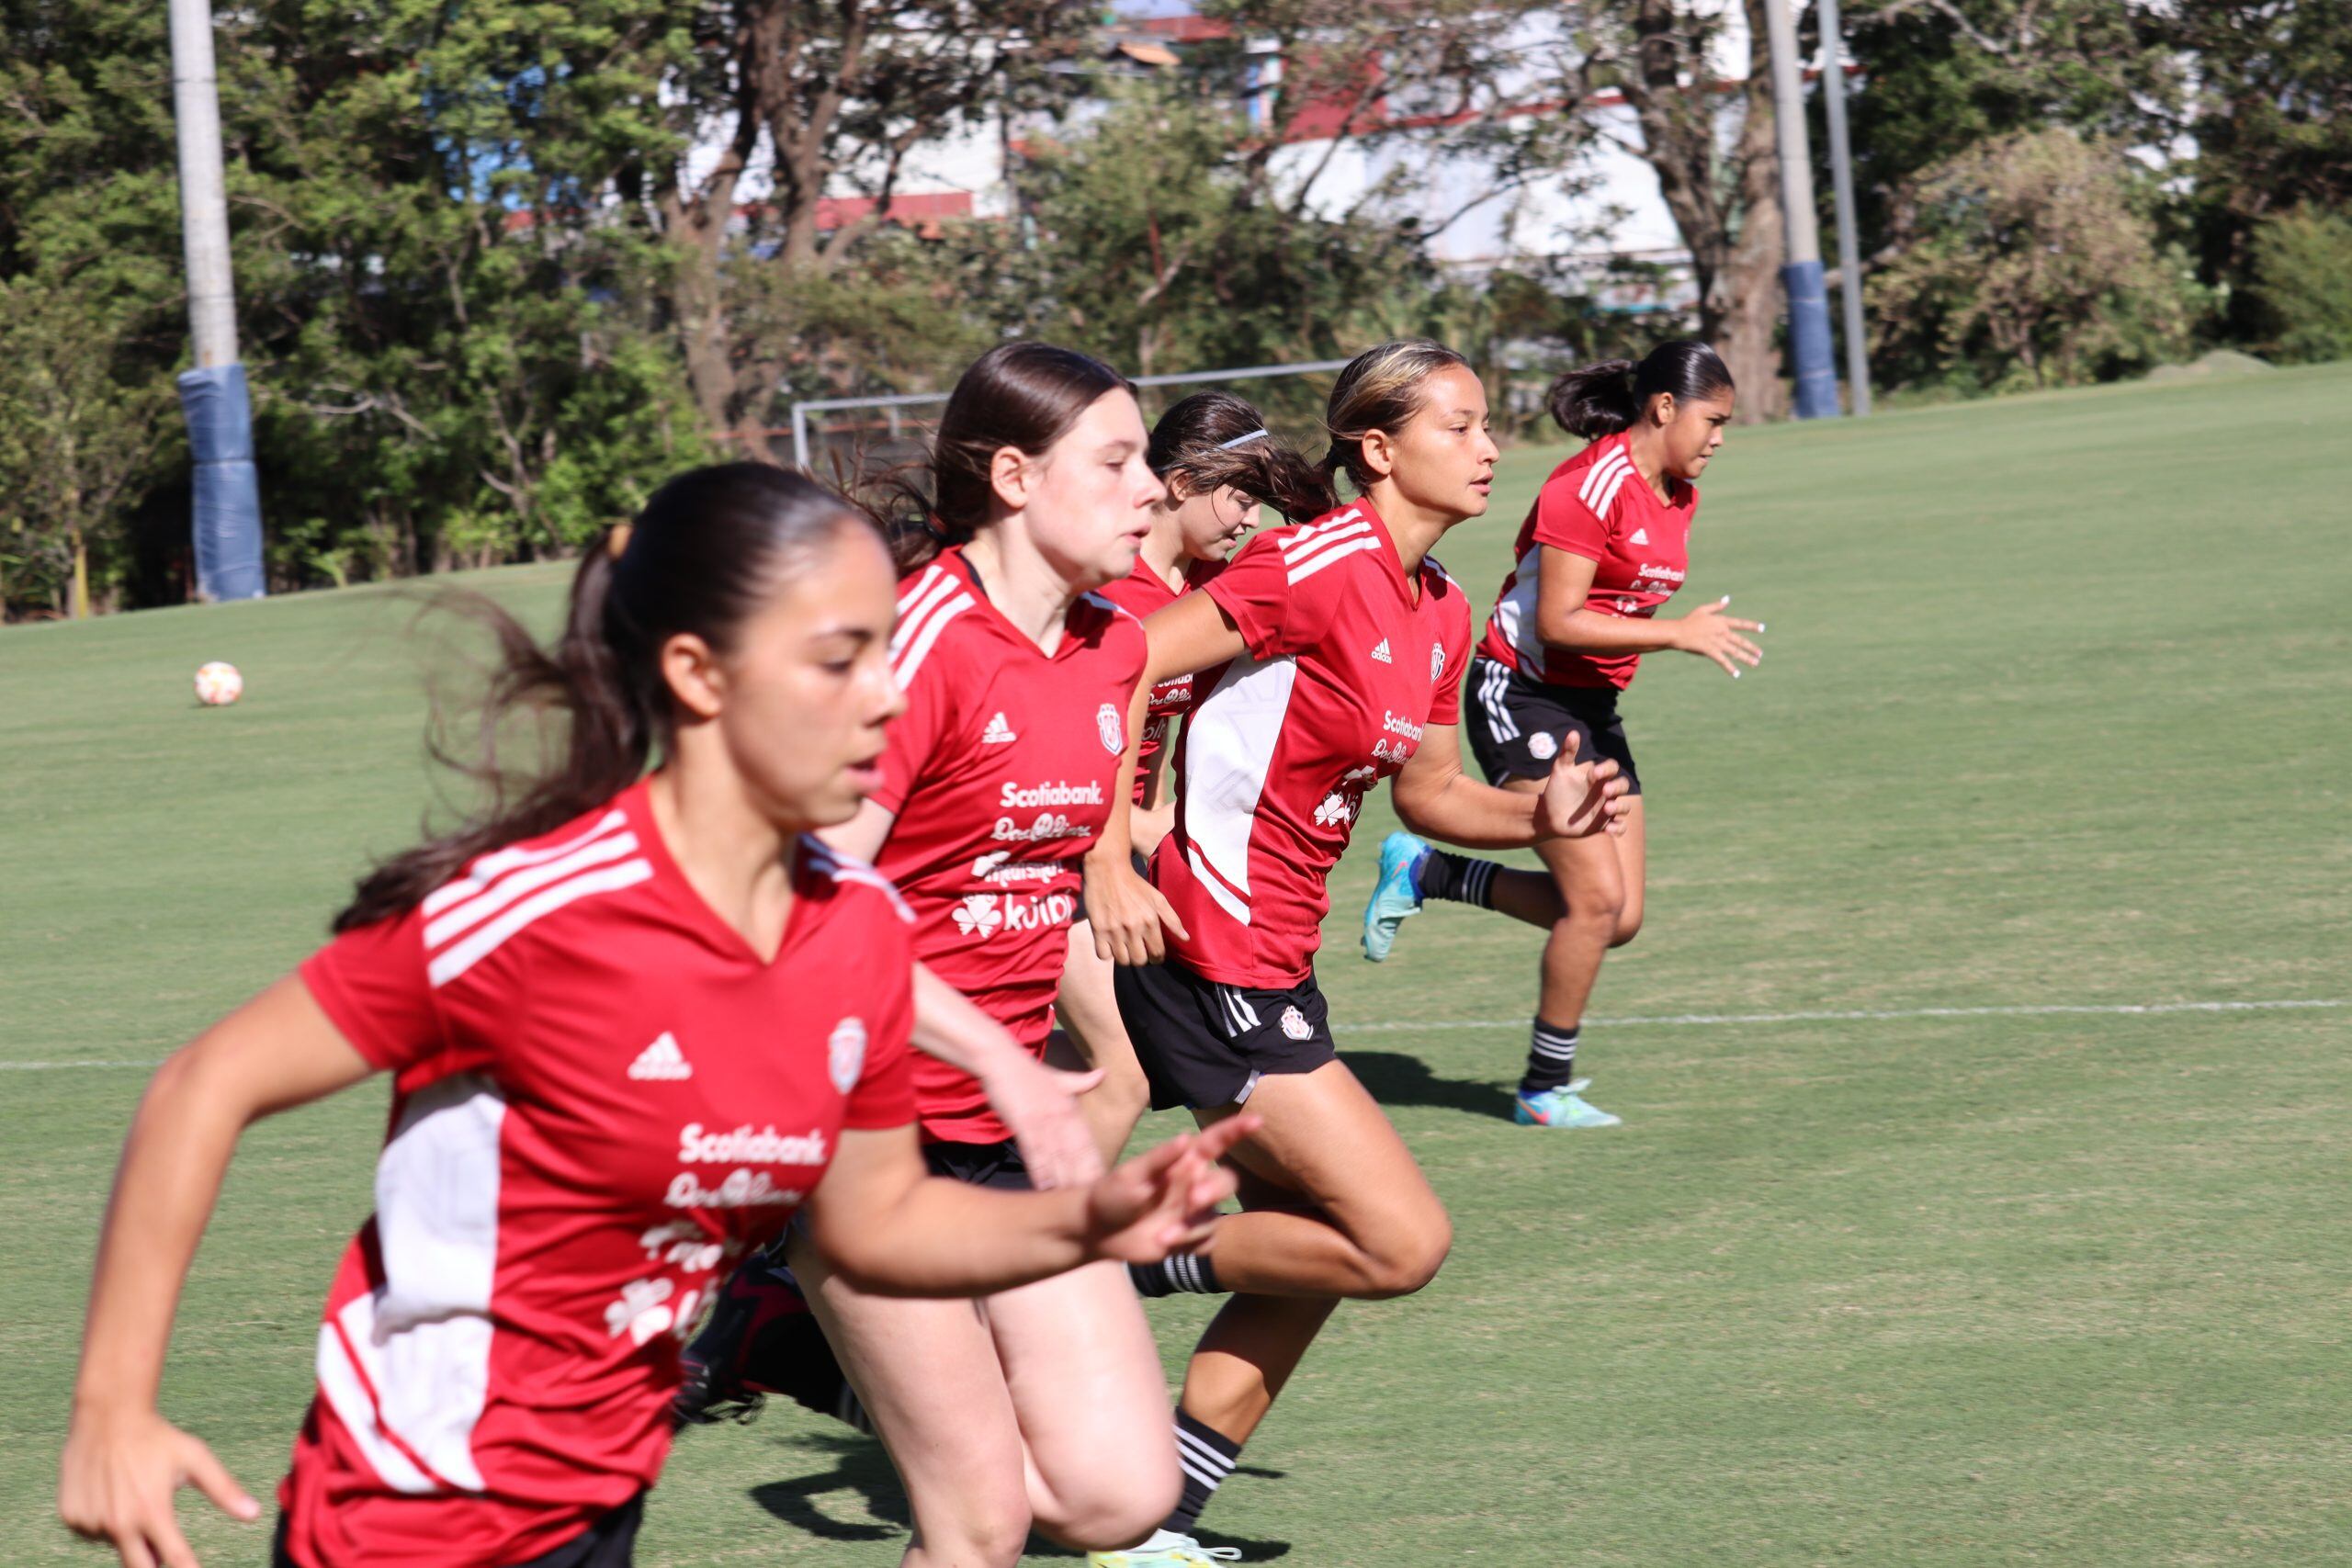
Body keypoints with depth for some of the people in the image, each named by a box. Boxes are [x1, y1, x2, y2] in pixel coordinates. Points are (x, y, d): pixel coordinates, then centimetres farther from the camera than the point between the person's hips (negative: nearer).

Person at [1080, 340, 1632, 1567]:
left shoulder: (1441, 611, 10)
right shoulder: (1320, 566, -17)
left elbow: (1426, 791, 20)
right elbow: (1110, 675, -20)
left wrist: (1540, 815, 1)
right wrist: (1107, 864, -26)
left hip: (1272, 957, 10)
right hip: (1206, 956, -9)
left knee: (1315, 1250, 13)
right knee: (1401, 1240, -11)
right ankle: (1127, 1268, 2)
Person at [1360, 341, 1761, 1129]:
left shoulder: (1677, 495, 9)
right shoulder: (1590, 486, -19)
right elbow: (1555, 623, -23)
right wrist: (1679, 633, -23)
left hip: (1592, 707, 9)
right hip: (1522, 697, -9)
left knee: (1617, 917, 3)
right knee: (1597, 898, -14)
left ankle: (1423, 872, 19)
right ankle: (1546, 1089, 2)